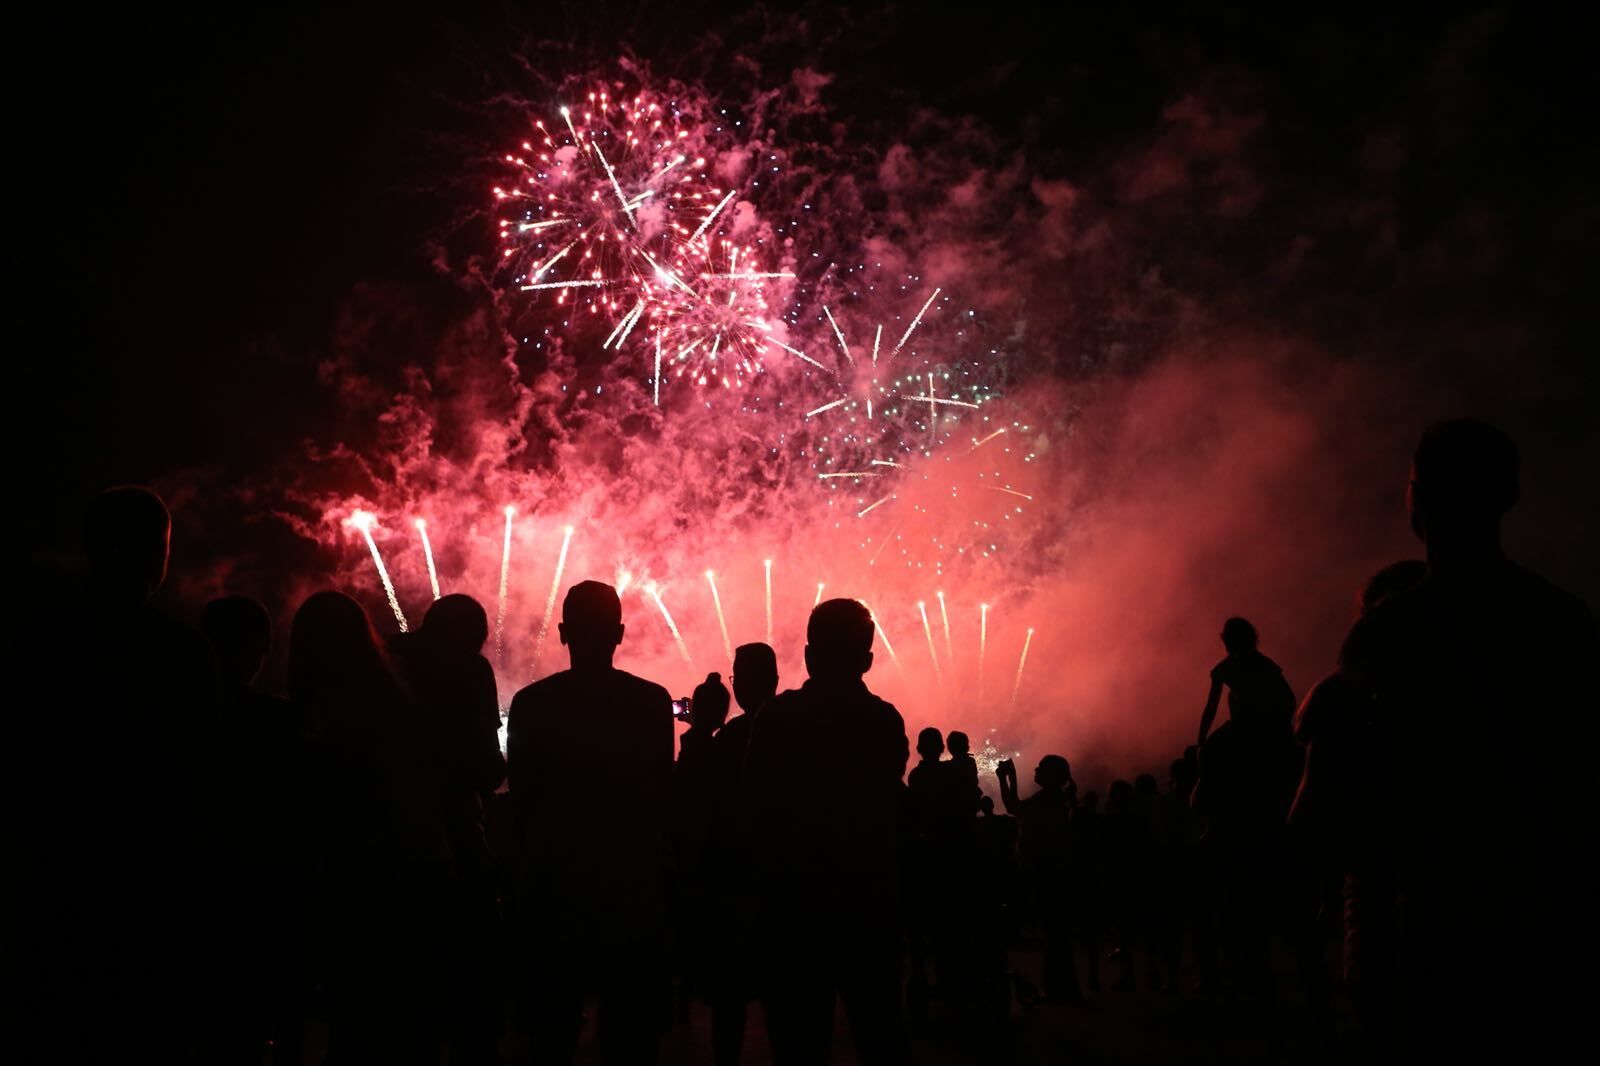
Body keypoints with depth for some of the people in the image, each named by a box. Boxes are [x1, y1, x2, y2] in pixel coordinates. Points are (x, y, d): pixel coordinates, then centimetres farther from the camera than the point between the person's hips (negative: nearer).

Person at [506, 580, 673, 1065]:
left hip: (554, 883, 0)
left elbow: (521, 797, 0)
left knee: (554, 1022, 12)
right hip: (633, 883, 0)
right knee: (630, 1024, 10)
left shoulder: (531, 703, -6)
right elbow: (663, 795, -2)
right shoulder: (653, 701, -7)